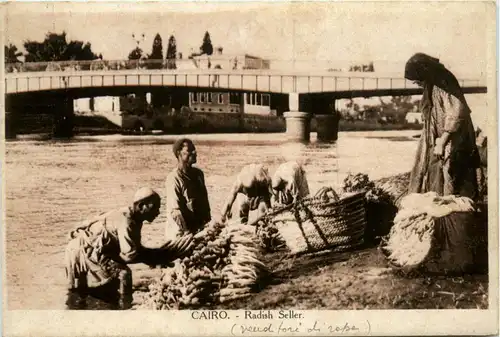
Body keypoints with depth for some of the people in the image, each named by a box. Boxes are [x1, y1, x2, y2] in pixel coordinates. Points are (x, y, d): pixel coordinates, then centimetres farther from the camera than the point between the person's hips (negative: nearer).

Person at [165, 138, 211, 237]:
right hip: (180, 232, -7)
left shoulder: (198, 173, 6)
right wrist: (186, 233, -22)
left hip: (199, 229, 7)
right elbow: (175, 210, -20)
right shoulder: (174, 178, -16)